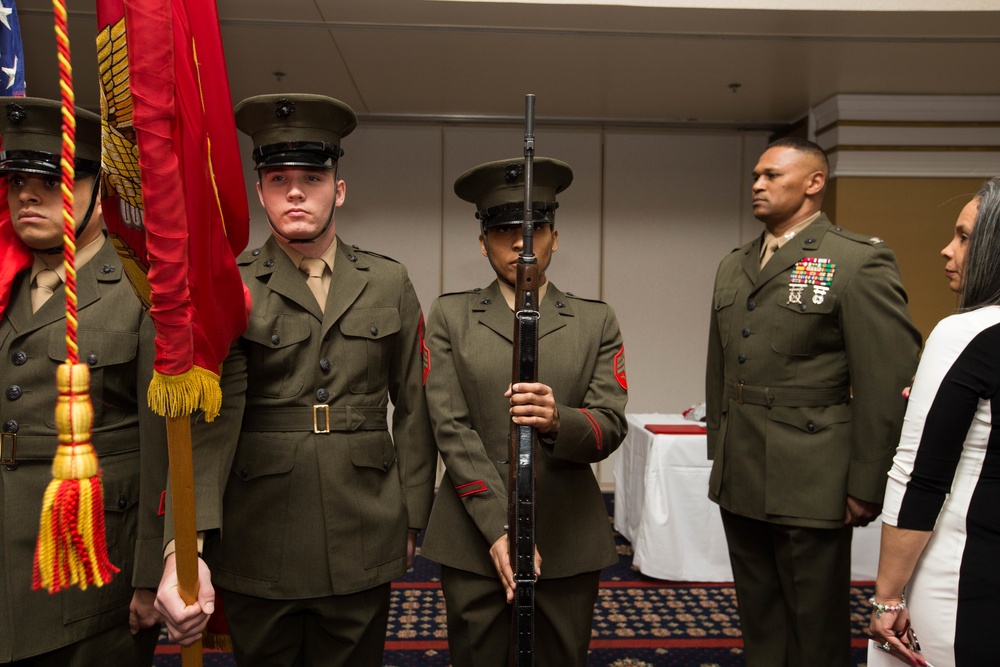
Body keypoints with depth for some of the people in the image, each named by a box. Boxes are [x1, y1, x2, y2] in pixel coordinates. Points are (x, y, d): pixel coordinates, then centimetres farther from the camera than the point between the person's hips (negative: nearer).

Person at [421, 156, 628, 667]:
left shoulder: (597, 322, 6)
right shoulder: (449, 317, 3)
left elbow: (611, 427, -4)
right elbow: (451, 429, -5)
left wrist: (559, 421, -26)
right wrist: (499, 528, -14)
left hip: (569, 540, 1)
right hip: (474, 537, 0)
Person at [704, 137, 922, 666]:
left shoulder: (860, 261, -9)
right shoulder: (732, 267, 13)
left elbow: (891, 382, -12)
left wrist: (867, 484, -13)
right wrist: (718, 450, 15)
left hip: (810, 485, -6)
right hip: (738, 481, 7)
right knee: (759, 622, 19)